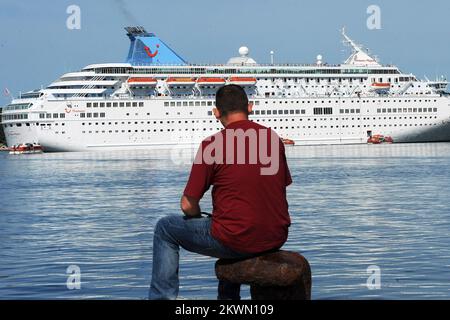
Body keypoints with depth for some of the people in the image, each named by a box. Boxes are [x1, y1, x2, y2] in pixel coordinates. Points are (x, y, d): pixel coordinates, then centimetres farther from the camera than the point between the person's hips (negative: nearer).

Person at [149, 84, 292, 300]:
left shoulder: (212, 145, -10)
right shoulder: (274, 138, 4)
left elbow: (188, 206, -7)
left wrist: (200, 218, 15)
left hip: (235, 241, -5)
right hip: (276, 239, 5)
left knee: (165, 229, 17)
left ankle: (163, 296, 13)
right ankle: (228, 297, 44)